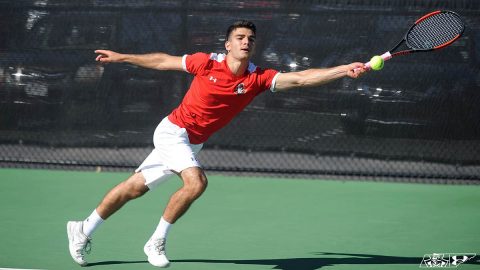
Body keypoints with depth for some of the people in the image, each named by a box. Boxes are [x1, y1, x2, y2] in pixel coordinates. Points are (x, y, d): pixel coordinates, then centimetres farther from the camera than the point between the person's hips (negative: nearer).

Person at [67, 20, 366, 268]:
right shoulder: (207, 63, -15)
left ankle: (83, 230, 25)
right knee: (196, 181, -26)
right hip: (173, 131, -5)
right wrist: (121, 57, 8)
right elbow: (163, 61, 0)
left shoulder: (257, 78, -9)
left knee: (135, 188, 11)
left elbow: (300, 78, -19)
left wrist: (344, 70, -31)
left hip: (192, 143, 5)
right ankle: (157, 241, -9)